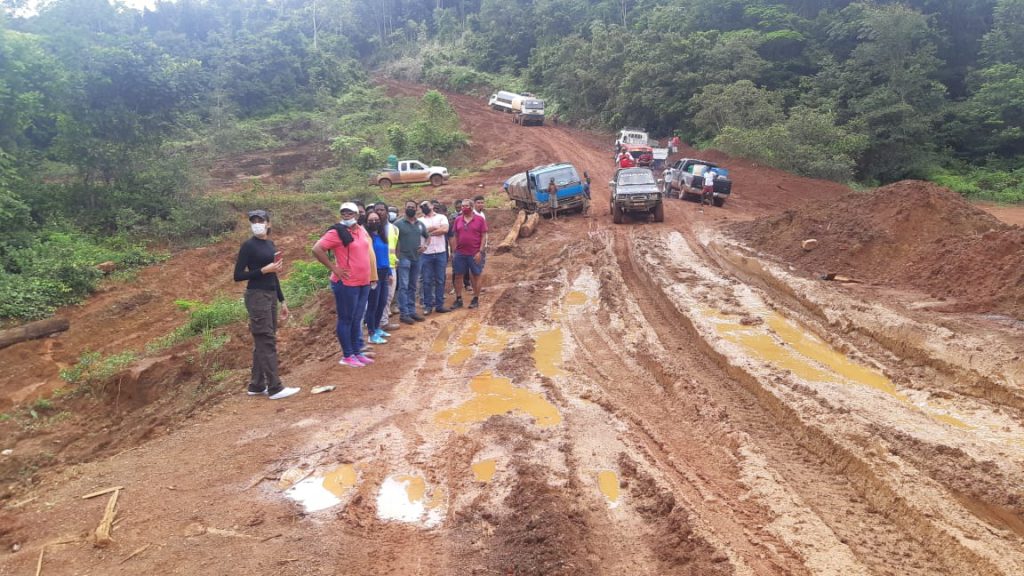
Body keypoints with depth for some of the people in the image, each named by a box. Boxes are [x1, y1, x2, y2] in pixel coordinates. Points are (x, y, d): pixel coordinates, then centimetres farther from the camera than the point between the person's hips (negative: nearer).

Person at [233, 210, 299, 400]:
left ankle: (256, 385, 18)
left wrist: (282, 301, 18)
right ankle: (275, 388, -5)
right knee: (267, 341, -7)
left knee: (262, 342, 11)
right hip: (257, 297, -8)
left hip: (271, 295, 8)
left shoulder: (270, 244, 13)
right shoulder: (248, 246, -9)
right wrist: (264, 270, -18)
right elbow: (238, 276, -12)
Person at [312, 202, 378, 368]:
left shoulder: (362, 230, 10)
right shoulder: (337, 232, -12)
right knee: (346, 320, 2)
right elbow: (317, 249, -19)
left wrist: (371, 277, 18)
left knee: (357, 320, 15)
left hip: (364, 283, 7)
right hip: (346, 284, -7)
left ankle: (357, 352, 25)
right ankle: (347, 356, 10)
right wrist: (334, 268, -17)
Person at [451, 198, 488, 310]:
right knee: (458, 276, 5)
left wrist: (480, 251, -10)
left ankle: (476, 299, 14)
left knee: (476, 276, 5)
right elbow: (455, 236, 11)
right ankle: (458, 299, 14)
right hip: (460, 253, 3)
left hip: (475, 254, -3)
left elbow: (484, 236, -3)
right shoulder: (458, 220, 8)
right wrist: (454, 251, 5)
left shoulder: (480, 220, -2)